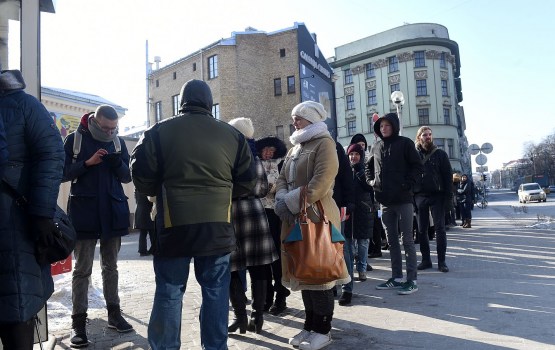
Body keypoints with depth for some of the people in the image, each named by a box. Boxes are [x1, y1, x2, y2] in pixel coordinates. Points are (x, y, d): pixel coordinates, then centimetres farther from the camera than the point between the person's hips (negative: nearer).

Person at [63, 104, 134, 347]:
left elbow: (127, 177, 7)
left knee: (110, 266, 12)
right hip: (84, 211, -3)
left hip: (112, 211, 3)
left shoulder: (118, 142, 7)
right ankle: (78, 322, 7)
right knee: (82, 269, -1)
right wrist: (87, 163, -18)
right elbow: (63, 173, -4)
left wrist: (118, 165, -14)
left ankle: (114, 314, 22)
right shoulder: (74, 139, -1)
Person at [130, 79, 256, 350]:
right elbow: (247, 181, 7)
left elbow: (141, 176, -1)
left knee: (169, 292, 9)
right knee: (215, 290, 12)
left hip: (174, 224, -1)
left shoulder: (159, 131, -1)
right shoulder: (232, 135, 5)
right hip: (218, 225, 2)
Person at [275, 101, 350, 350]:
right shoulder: (295, 148, 18)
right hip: (295, 218, 8)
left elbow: (319, 184, -21)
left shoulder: (324, 144, -8)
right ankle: (310, 326, 25)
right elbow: (282, 179, 12)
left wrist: (289, 202, -19)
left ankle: (322, 330, 14)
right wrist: (281, 201, -8)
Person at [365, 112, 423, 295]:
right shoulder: (376, 146, 12)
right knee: (392, 240, 11)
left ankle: (412, 280, 5)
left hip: (403, 199, -5)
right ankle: (397, 277, 20)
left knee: (407, 240, -1)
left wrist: (408, 184, -12)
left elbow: (417, 166, -3)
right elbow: (368, 166, 24)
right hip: (384, 200, 5)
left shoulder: (405, 143, -2)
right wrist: (371, 181, 9)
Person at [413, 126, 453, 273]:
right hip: (420, 196, 2)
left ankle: (441, 261, 6)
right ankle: (426, 259, 16)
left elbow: (448, 177, 0)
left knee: (440, 228, -1)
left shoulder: (440, 154, 4)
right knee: (421, 229, 6)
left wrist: (448, 198, -8)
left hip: (437, 196, -1)